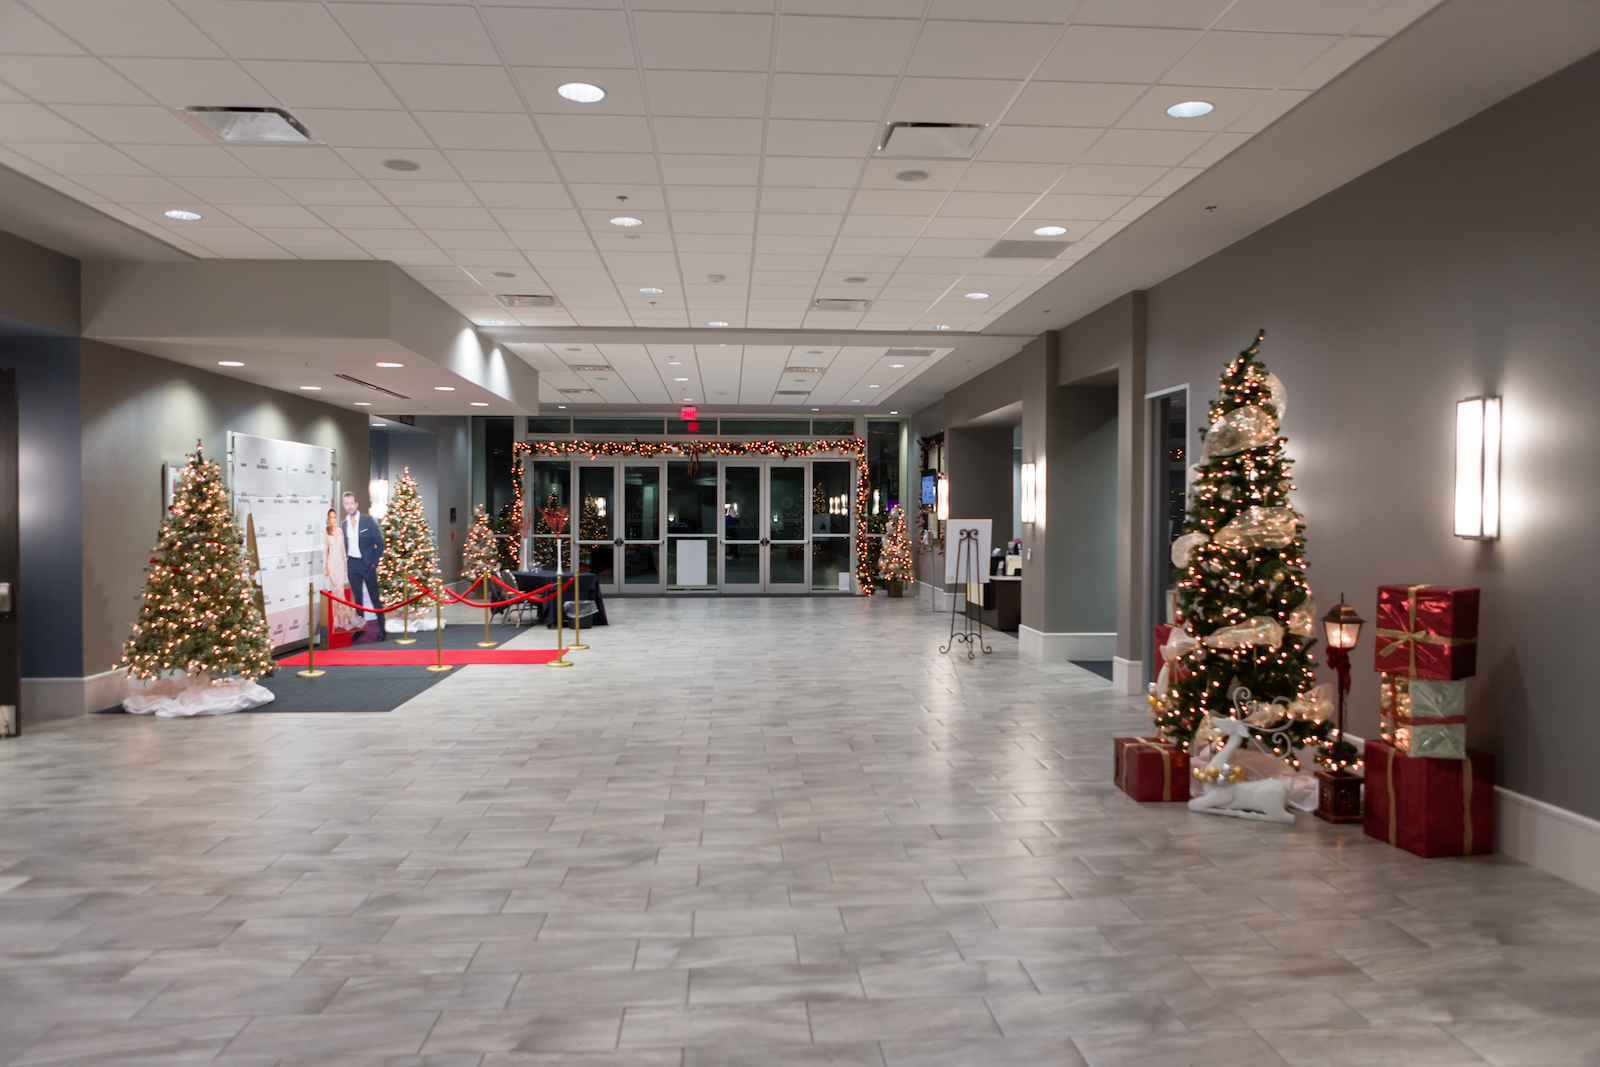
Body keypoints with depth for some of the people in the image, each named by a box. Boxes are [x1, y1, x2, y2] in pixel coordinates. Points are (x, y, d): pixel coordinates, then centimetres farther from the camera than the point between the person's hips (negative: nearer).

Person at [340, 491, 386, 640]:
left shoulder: (368, 520, -3)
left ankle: (382, 630, 5)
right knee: (357, 599, 7)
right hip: (352, 565, 3)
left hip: (367, 564, -3)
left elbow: (379, 543, -2)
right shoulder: (343, 524, 8)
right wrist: (345, 563, 1)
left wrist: (375, 562, -7)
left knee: (375, 598, -1)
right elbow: (343, 546, 12)